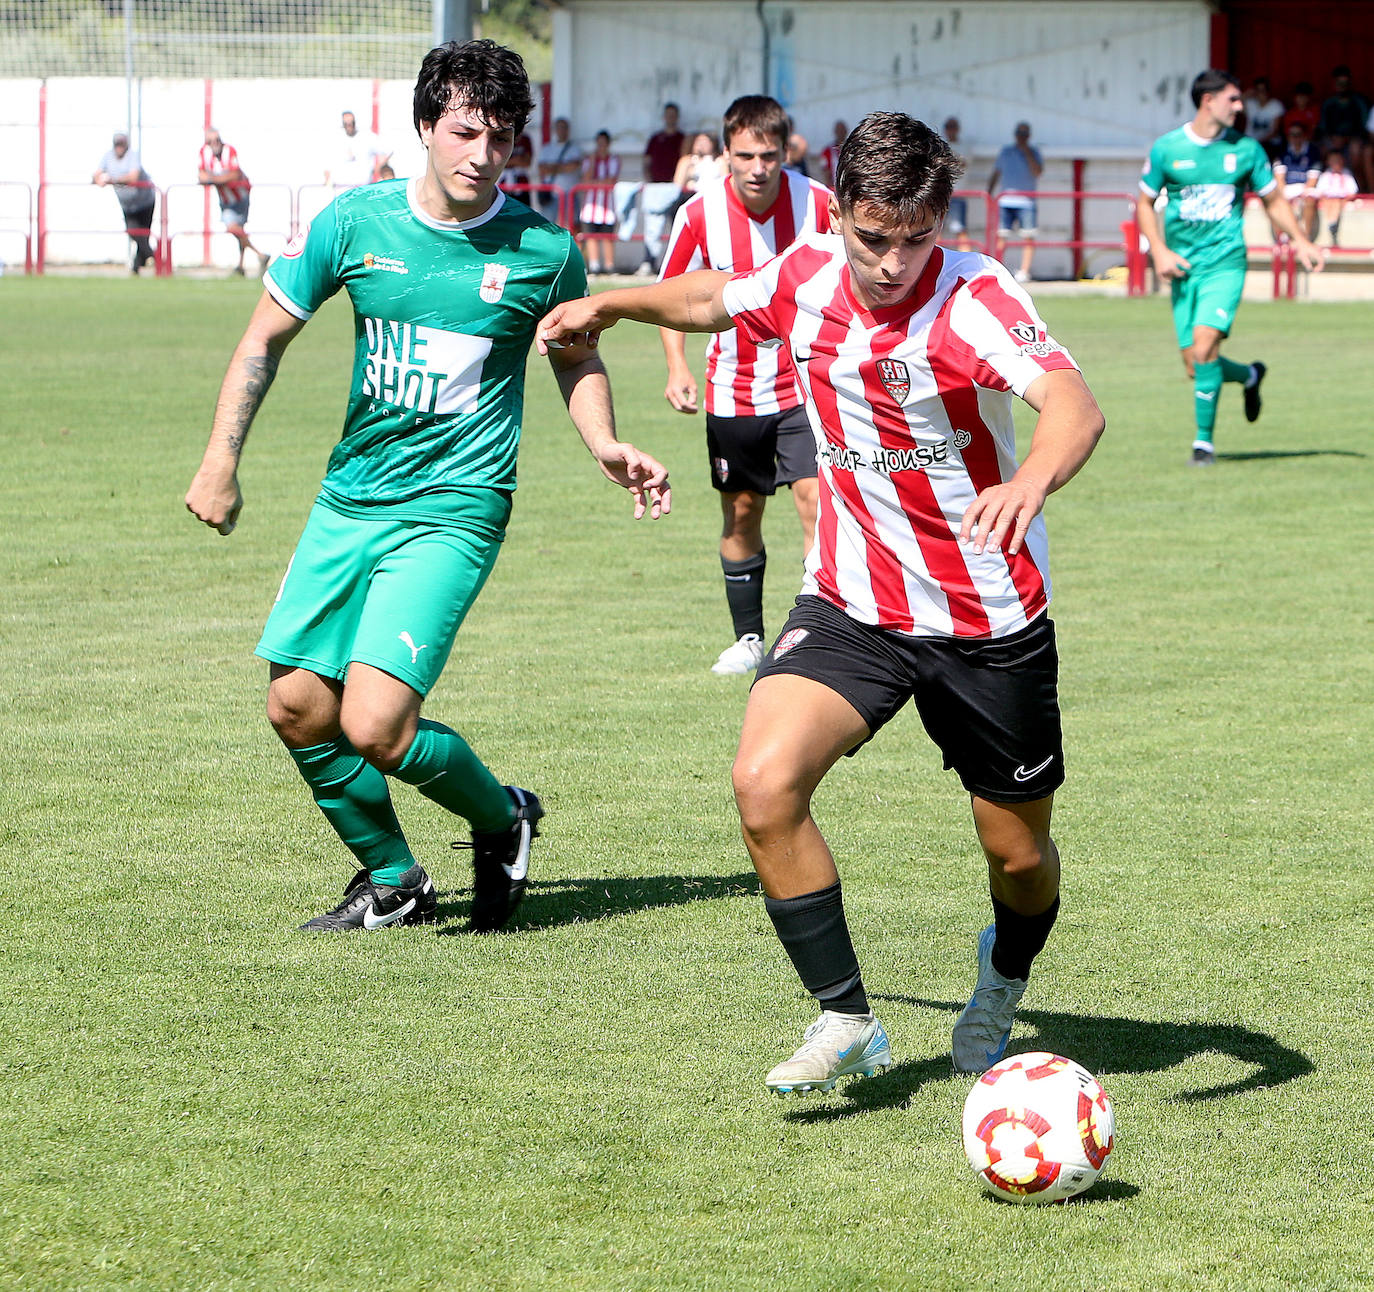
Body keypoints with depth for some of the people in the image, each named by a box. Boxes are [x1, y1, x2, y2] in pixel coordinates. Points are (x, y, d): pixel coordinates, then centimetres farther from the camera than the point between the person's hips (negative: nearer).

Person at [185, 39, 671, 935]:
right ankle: (393, 884, 26)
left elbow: (578, 361, 13)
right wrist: (221, 461, 6)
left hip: (453, 512, -4)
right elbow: (268, 334, 10)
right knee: (297, 709, 4)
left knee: (374, 725, -18)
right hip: (349, 499, 4)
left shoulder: (543, 250, -6)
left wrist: (606, 446, -5)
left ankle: (503, 819, 12)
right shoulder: (356, 222, -2)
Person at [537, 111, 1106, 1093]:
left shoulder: (976, 300, -22)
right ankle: (846, 1020, -7)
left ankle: (1007, 972, 47)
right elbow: (716, 298, 21)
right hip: (853, 604, 3)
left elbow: (1074, 405, -41)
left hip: (990, 621, -3)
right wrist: (614, 306, 24)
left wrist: (1029, 484, -60)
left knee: (1018, 852, 10)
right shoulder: (809, 275, -5)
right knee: (765, 782, -21)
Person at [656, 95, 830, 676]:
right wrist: (677, 367, -8)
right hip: (733, 389, 1)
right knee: (741, 511, 10)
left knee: (814, 498, -14)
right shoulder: (700, 214, -12)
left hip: (806, 383, -1)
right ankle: (748, 638, 24)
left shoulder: (818, 204, -13)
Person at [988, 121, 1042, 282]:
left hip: (1026, 201, -2)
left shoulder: (1033, 153, 8)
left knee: (1028, 237, -9)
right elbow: (995, 175, 21)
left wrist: (1027, 152, -11)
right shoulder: (1005, 152, 16)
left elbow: (1037, 171, -9)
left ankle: (1024, 271, -8)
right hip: (1006, 200, 2)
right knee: (1001, 235, -4)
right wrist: (988, 195, 12)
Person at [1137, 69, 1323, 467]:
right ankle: (1249, 375, 33)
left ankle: (1204, 439, -11)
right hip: (1183, 267, 2)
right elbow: (1145, 203, 11)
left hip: (1225, 262, -2)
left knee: (1204, 344, -21)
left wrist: (1301, 241, 3)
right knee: (1195, 365, 0)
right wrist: (1160, 251, -3)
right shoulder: (1166, 149, 1)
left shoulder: (1246, 149, 4)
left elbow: (1273, 200, 16)